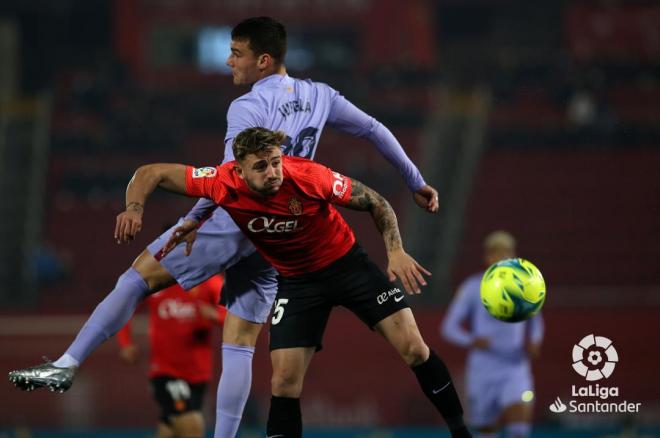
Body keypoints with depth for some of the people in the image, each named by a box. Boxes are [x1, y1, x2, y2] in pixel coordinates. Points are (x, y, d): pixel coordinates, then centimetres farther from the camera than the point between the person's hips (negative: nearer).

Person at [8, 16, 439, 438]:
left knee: (138, 276, -2)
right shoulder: (318, 96, 10)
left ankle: (67, 365, -8)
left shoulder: (248, 107, -11)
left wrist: (195, 218, -29)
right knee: (239, 347, 7)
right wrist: (416, 183, 29)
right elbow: (374, 130, 19)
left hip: (234, 222, -7)